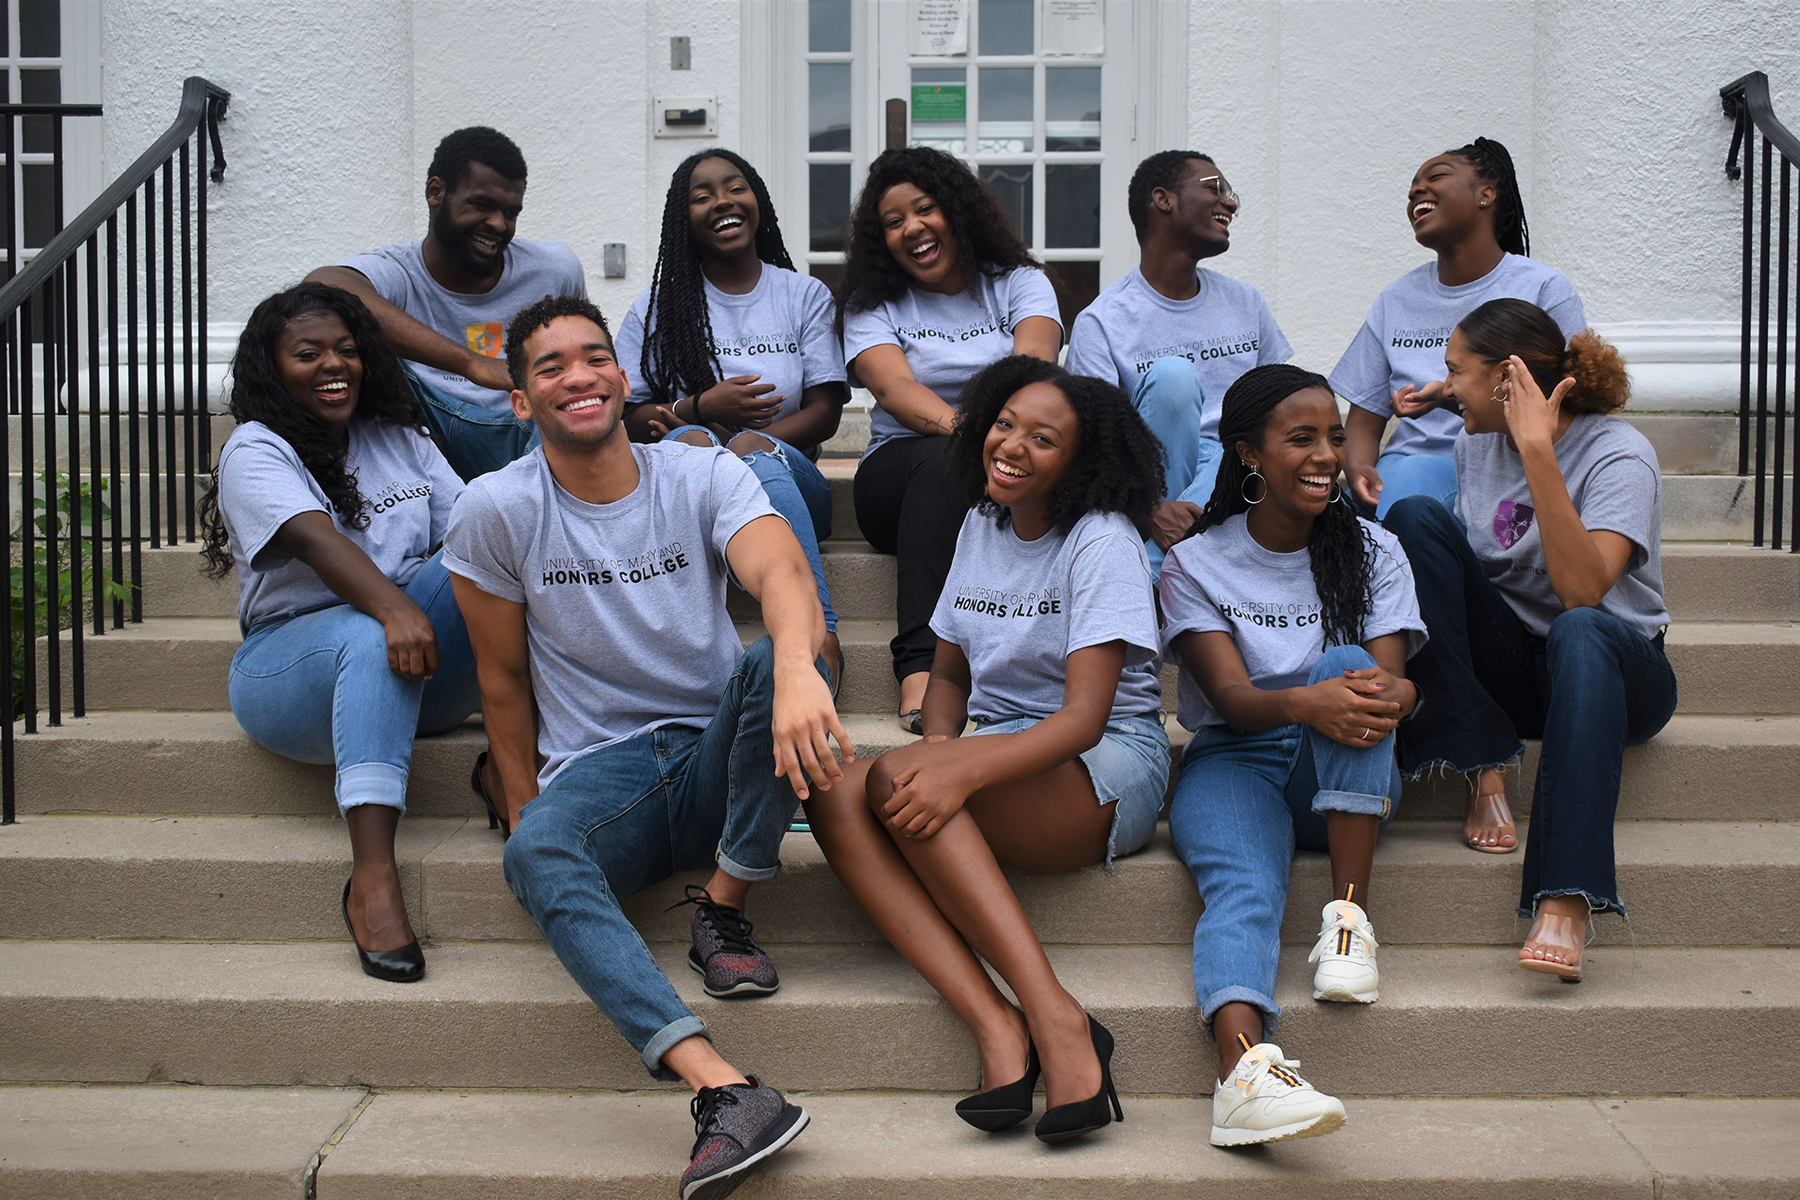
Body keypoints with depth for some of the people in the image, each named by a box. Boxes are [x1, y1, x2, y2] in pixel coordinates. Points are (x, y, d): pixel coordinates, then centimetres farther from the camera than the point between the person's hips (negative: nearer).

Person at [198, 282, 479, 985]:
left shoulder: (400, 440, 17)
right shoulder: (256, 451, -1)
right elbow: (315, 539, -22)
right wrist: (394, 609, -41)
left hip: (418, 680, 4)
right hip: (291, 658, -4)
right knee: (371, 639, -39)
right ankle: (373, 877, -49)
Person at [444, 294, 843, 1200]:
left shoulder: (704, 476, -4)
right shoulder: (496, 510, -3)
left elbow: (782, 573, -25)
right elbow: (503, 676, 6)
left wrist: (797, 671, -47)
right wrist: (523, 808, 4)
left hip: (713, 760, 1)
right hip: (596, 774, -1)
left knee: (779, 659, -31)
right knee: (535, 858, -35)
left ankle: (723, 912, -14)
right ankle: (724, 1089, -51)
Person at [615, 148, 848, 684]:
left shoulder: (805, 295, 16)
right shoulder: (657, 307, 15)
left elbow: (825, 412, 5)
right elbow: (629, 421, 7)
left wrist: (744, 440, -12)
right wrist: (700, 408, -13)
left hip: (788, 476, 0)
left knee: (754, 451, -36)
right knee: (691, 439, -35)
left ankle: (818, 634, -51)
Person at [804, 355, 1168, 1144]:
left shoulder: (1101, 540, -9)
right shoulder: (981, 527, 14)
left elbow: (1085, 716, -18)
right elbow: (949, 674, 20)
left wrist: (960, 772, -32)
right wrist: (941, 739, -4)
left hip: (1108, 770, -7)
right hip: (1004, 757, 7)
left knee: (898, 780, -32)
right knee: (834, 796, -23)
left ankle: (1057, 1022, -37)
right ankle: (996, 1026, -36)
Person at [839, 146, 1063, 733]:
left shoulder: (1019, 283, 12)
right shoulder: (873, 305, 11)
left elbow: (1035, 361, -9)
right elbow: (895, 387, -9)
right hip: (903, 465, 0)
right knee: (947, 461, -35)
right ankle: (921, 664, -48)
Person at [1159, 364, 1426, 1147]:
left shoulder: (1373, 551, 8)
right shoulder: (1198, 563, 2)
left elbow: (1390, 679, -6)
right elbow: (1230, 697, -12)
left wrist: (1391, 695, -33)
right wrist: (1306, 705, -35)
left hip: (1342, 783, 2)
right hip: (1234, 765, -1)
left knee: (1348, 665, -29)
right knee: (1243, 885, -33)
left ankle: (1349, 916, -31)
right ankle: (1245, 1068, -60)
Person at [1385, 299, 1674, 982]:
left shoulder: (1619, 455, -15)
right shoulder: (1475, 445, 4)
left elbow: (1583, 590, -30)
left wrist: (1538, 451, -33)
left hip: (1615, 669, -4)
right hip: (1507, 665, 5)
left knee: (1581, 631, -41)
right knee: (1415, 514, -16)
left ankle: (1565, 902, -49)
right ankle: (1482, 765, -23)